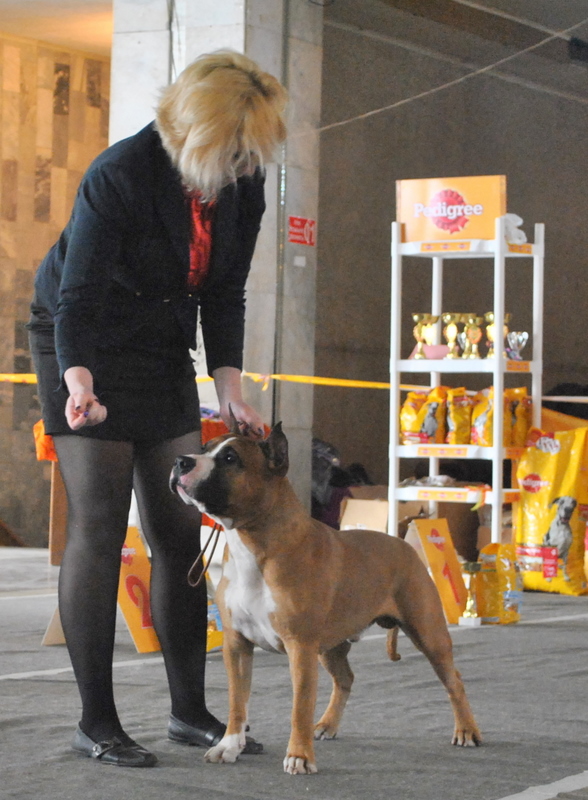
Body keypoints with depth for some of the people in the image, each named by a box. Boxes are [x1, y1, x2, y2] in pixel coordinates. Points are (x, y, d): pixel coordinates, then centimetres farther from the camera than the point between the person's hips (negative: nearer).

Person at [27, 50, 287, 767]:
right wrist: (79, 384, -41)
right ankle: (95, 721, -4)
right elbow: (77, 297, -26)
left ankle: (189, 710, 12)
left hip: (164, 358, 6)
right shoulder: (120, 175, -25)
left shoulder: (242, 186, -6)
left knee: (181, 532, 4)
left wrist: (229, 388, -8)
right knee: (98, 530, -10)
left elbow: (224, 296, 2)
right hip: (85, 352, -6)